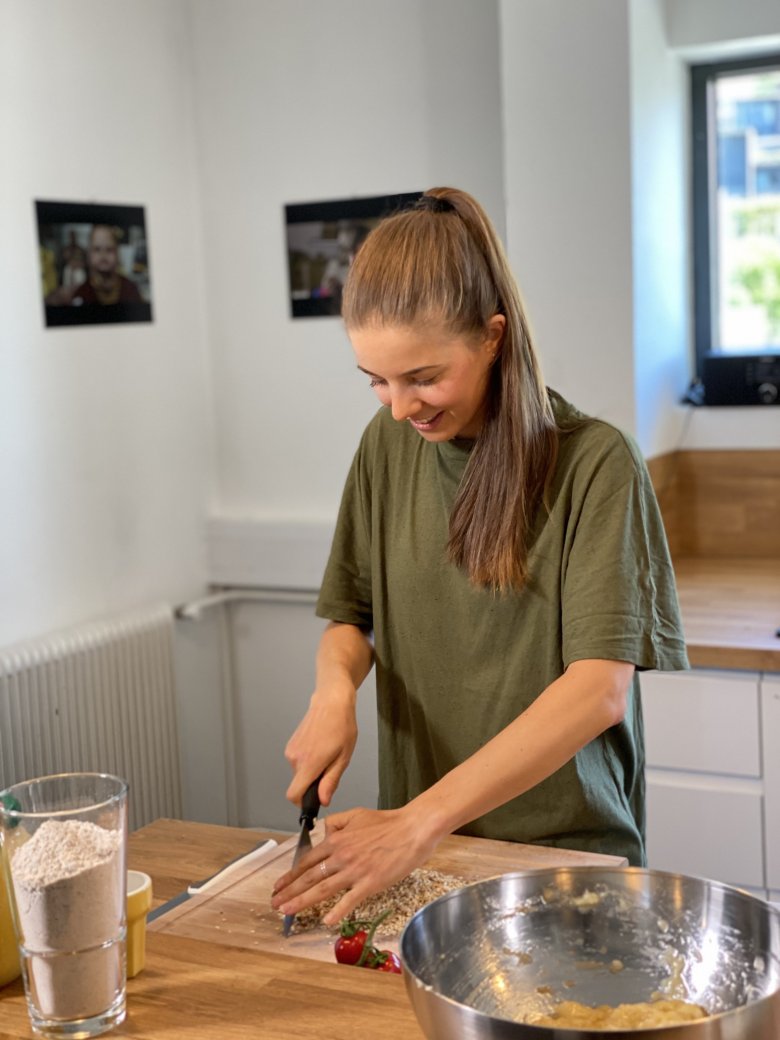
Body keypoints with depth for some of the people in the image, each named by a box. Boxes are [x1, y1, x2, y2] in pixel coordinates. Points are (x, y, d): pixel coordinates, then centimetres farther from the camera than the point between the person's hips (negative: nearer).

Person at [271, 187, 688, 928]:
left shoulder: (594, 462, -13)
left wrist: (423, 820, -26)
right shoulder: (388, 445, 3)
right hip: (423, 842, 3)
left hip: (566, 843, -3)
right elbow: (350, 616, 12)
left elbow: (601, 689, -20)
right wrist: (335, 689, -11)